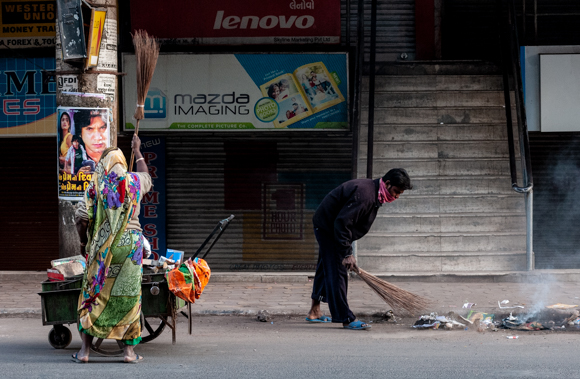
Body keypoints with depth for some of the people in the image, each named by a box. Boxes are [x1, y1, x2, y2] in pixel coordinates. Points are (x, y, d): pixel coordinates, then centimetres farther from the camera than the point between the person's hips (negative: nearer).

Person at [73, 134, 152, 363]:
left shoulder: (96, 186, -1)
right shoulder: (134, 182, 5)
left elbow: (82, 218, -6)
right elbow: (146, 177, 32)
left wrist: (84, 242, 11)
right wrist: (137, 151, 45)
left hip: (102, 247, -1)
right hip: (130, 245, 1)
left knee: (94, 295, 6)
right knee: (129, 297, 6)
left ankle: (85, 350, 4)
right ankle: (129, 350, 4)